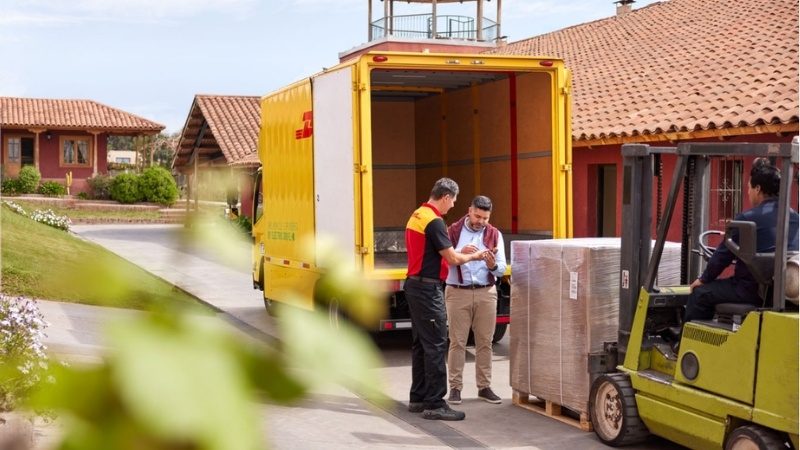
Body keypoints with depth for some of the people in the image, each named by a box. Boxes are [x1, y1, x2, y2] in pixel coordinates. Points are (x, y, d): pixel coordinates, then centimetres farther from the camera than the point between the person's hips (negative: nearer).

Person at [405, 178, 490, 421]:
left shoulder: (416, 216, 13)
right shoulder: (434, 221, -17)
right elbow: (452, 258, -16)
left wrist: (460, 253, 14)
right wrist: (475, 256, 1)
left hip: (414, 285, 10)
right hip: (428, 289, -10)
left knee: (421, 343, 15)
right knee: (436, 344, -6)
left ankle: (418, 398, 22)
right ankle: (435, 404, -4)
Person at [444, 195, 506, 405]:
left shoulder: (494, 234, 7)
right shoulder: (453, 231, 1)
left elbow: (502, 269, 2)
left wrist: (493, 265, -21)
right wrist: (461, 252, -24)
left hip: (486, 293, 2)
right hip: (458, 293, -2)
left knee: (485, 341, 7)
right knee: (457, 342, 0)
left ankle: (484, 386, 16)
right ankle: (455, 387, 7)